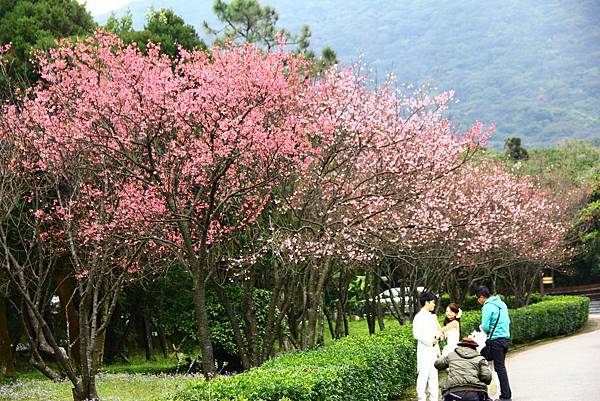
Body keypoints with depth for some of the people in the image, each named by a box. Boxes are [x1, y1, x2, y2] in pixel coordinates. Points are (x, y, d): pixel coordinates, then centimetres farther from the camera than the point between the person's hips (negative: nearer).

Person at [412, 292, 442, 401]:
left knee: (434, 376, 9)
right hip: (424, 350, -8)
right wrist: (430, 342, -14)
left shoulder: (432, 316, 16)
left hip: (433, 350, 8)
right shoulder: (419, 317, -9)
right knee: (423, 375, -7)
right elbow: (417, 334, -17)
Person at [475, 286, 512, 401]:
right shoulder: (502, 304, 12)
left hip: (495, 340, -8)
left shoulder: (487, 307, -14)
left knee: (499, 368, -4)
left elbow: (485, 327, -16)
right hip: (505, 338, 8)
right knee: (502, 366, 15)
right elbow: (508, 321, 18)